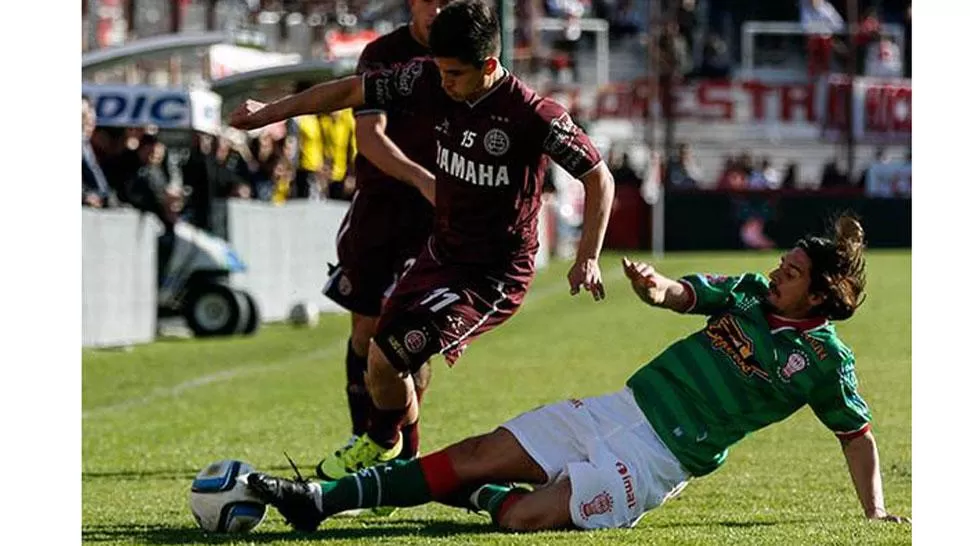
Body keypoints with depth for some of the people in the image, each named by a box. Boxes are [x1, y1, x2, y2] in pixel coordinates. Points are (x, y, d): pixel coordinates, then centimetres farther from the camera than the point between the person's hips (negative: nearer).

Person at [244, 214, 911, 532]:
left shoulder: (823, 359, -5)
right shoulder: (750, 293, 9)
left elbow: (857, 432, 4)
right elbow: (684, 293, 3)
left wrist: (876, 513, -3)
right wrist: (656, 286, -21)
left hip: (657, 458, -5)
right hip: (619, 408, 6)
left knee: (525, 517, -23)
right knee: (478, 455, -3)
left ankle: (487, 500, 13)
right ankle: (323, 500, -1)